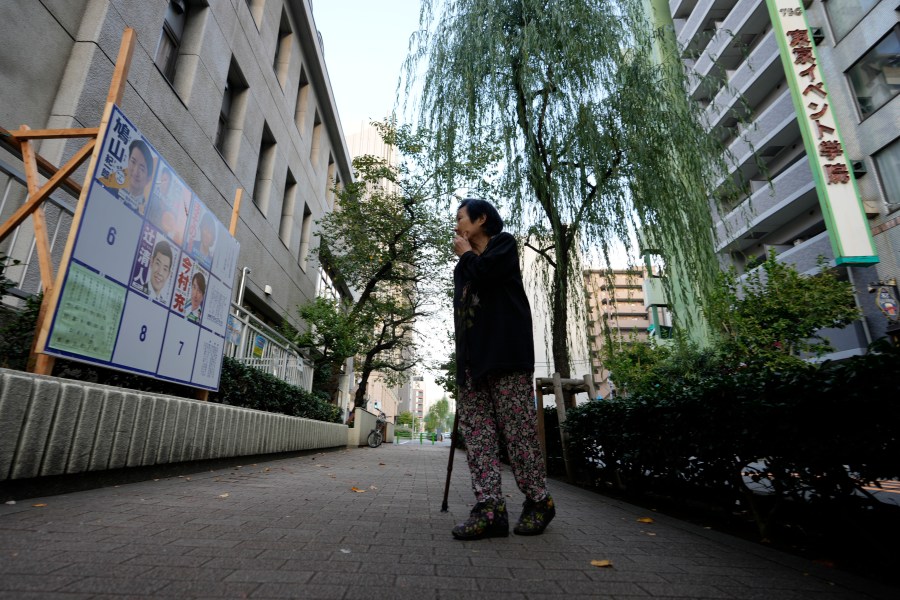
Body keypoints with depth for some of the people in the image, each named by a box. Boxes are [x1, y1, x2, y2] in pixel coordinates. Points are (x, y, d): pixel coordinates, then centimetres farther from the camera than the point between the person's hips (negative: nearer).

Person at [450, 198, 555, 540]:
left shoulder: (504, 243, 8)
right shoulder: (465, 265, 28)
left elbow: (484, 272, -13)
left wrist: (466, 254, 7)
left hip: (505, 350, -7)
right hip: (472, 355, 7)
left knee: (517, 426, -6)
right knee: (475, 429, -3)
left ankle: (538, 501, 8)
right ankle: (490, 509, -3)